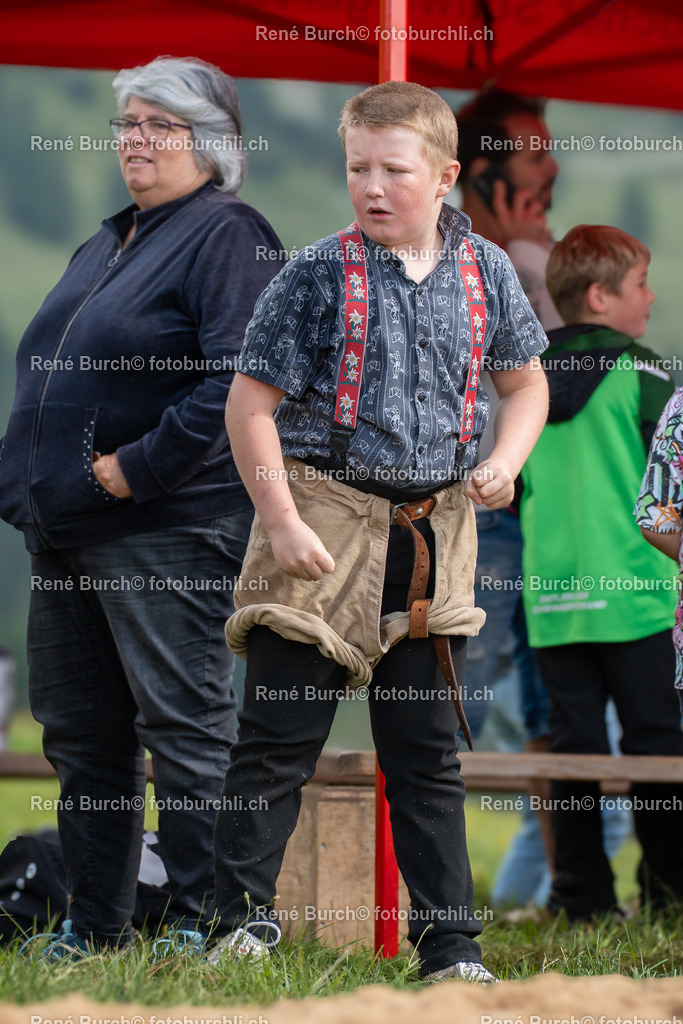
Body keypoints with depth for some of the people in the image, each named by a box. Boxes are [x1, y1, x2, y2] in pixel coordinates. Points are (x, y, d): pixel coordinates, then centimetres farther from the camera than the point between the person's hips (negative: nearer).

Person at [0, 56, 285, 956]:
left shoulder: (227, 236, -7)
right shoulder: (106, 246, 21)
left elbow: (235, 377, -19)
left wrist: (134, 468, -19)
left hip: (165, 524, -9)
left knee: (185, 727, -7)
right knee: (81, 735, 12)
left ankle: (204, 922, -4)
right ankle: (95, 925, 20)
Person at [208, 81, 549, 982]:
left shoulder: (484, 272, 5)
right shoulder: (320, 276, -7)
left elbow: (525, 381, 19)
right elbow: (251, 405, -6)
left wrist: (506, 459, 0)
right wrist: (282, 522, -12)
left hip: (433, 531, 3)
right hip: (324, 524, -3)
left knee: (428, 753, 9)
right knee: (278, 738, -2)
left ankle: (449, 943, 14)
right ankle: (245, 916, 8)